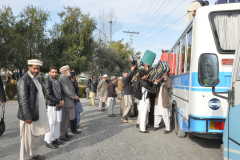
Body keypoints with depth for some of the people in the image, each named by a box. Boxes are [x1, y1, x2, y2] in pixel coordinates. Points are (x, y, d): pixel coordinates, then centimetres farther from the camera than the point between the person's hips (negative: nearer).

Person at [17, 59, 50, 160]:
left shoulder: (37, 79, 13)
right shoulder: (23, 80, -14)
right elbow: (23, 100, -19)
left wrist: (44, 109, 15)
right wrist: (27, 116, -21)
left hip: (39, 114, 9)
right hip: (30, 115, -9)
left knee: (37, 135, 21)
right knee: (27, 139, 1)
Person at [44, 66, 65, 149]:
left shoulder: (58, 82, 13)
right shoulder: (48, 82, -11)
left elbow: (61, 92, 16)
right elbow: (49, 95, -18)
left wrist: (62, 100, -4)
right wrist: (59, 101, -15)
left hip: (59, 105, 8)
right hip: (51, 106, -7)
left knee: (57, 123, 12)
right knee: (51, 124, -5)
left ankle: (55, 139, 23)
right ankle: (48, 141, 5)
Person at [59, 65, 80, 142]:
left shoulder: (67, 78, 17)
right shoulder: (62, 79, -15)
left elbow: (72, 88, 20)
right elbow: (66, 90, -20)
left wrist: (75, 95, 6)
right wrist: (74, 97, -12)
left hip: (70, 102, 10)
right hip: (66, 103, -10)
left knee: (68, 119, 16)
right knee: (64, 120, -2)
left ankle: (65, 133, 28)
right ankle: (62, 135, 8)